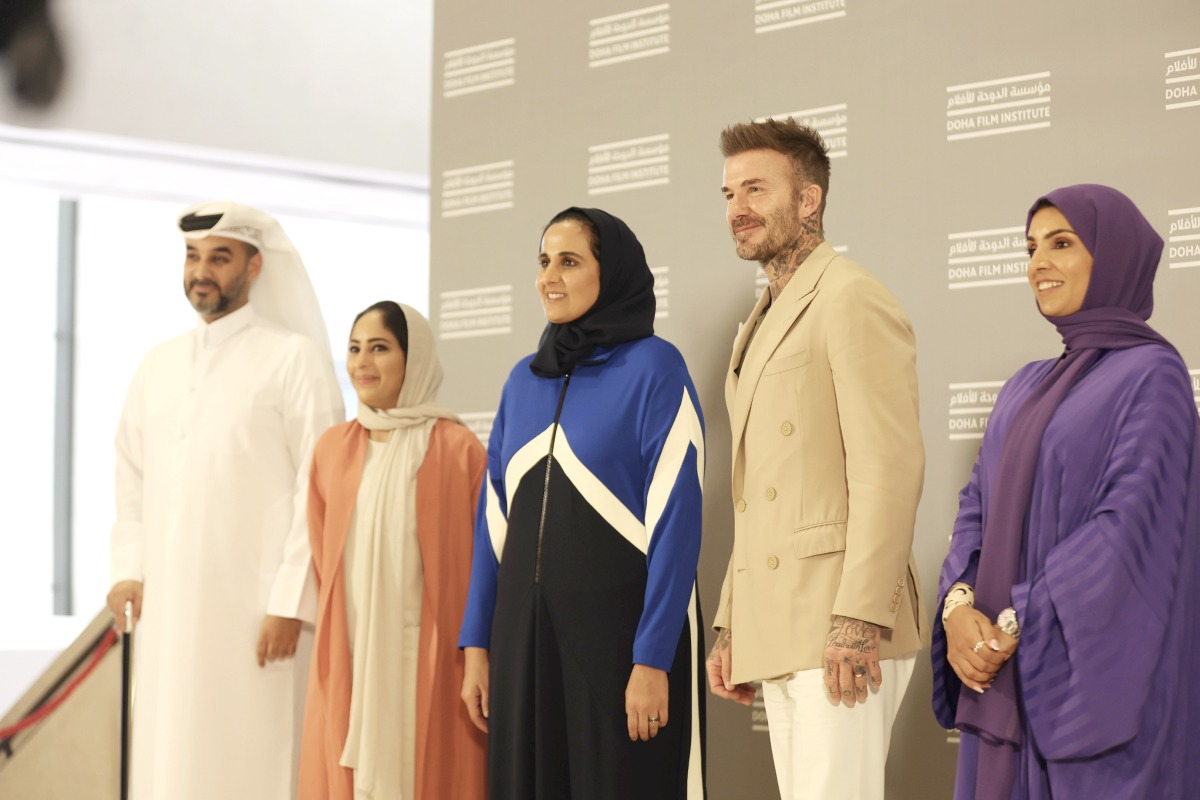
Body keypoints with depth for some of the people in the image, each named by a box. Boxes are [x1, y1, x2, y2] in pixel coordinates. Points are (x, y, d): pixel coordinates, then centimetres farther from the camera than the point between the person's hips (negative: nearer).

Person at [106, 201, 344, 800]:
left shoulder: (294, 357, -3)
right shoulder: (159, 364, 15)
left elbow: (319, 488, -8)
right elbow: (132, 475, 19)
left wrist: (290, 603, -13)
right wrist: (128, 568, 5)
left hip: (253, 604, -5)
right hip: (167, 608, 5)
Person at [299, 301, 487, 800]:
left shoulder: (456, 450, -5)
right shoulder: (333, 449, 9)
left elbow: (482, 565, -4)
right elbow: (321, 558, 16)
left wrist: (474, 658, -7)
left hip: (430, 665, -4)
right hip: (349, 666, 4)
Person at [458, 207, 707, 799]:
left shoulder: (653, 367, -6)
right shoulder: (525, 379, 11)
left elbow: (675, 521, -12)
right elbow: (495, 518, 13)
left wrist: (653, 660, -17)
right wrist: (477, 643, 7)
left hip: (621, 631, -6)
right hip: (526, 632, 6)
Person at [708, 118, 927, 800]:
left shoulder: (852, 298, -6)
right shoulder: (764, 324, 23)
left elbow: (890, 467, -16)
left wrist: (858, 620, -22)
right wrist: (732, 629, 17)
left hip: (842, 632, -9)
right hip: (776, 634, 9)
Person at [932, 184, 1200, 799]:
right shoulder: (1030, 385, 17)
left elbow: (1129, 527, -16)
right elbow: (978, 505, 11)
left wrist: (1013, 628, -16)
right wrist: (959, 605, -8)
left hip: (1092, 674, -7)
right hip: (1006, 681, 7)